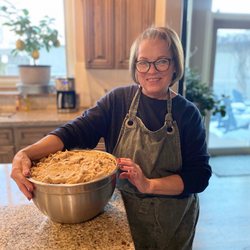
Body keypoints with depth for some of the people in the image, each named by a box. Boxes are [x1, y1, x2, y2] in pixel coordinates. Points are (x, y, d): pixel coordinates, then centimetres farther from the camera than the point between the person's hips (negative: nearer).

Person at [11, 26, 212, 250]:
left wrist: (149, 184, -28)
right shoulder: (119, 100, -8)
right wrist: (26, 153, -32)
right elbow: (77, 131, -17)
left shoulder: (188, 114, -10)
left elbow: (200, 175, -14)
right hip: (122, 214, 1)